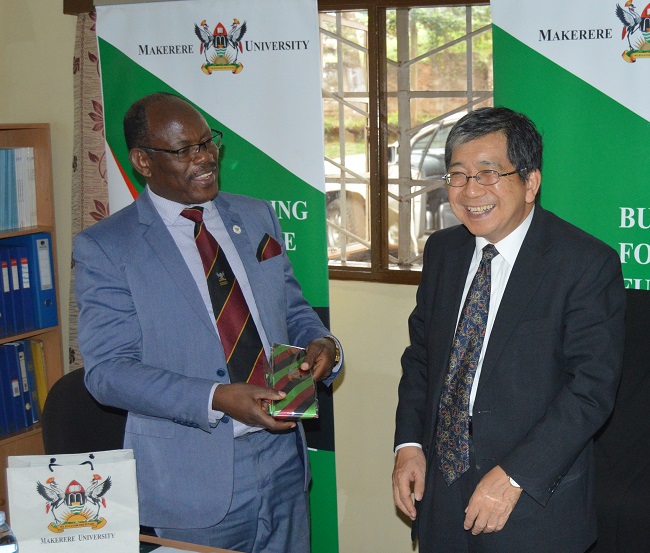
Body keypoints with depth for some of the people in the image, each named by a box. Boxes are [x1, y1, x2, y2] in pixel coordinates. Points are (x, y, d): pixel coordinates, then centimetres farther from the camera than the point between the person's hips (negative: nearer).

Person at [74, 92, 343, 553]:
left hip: (283, 458, 5)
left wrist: (321, 343, -7)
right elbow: (108, 369, -13)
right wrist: (217, 399, -24)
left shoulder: (257, 216, 9)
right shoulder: (104, 247, -8)